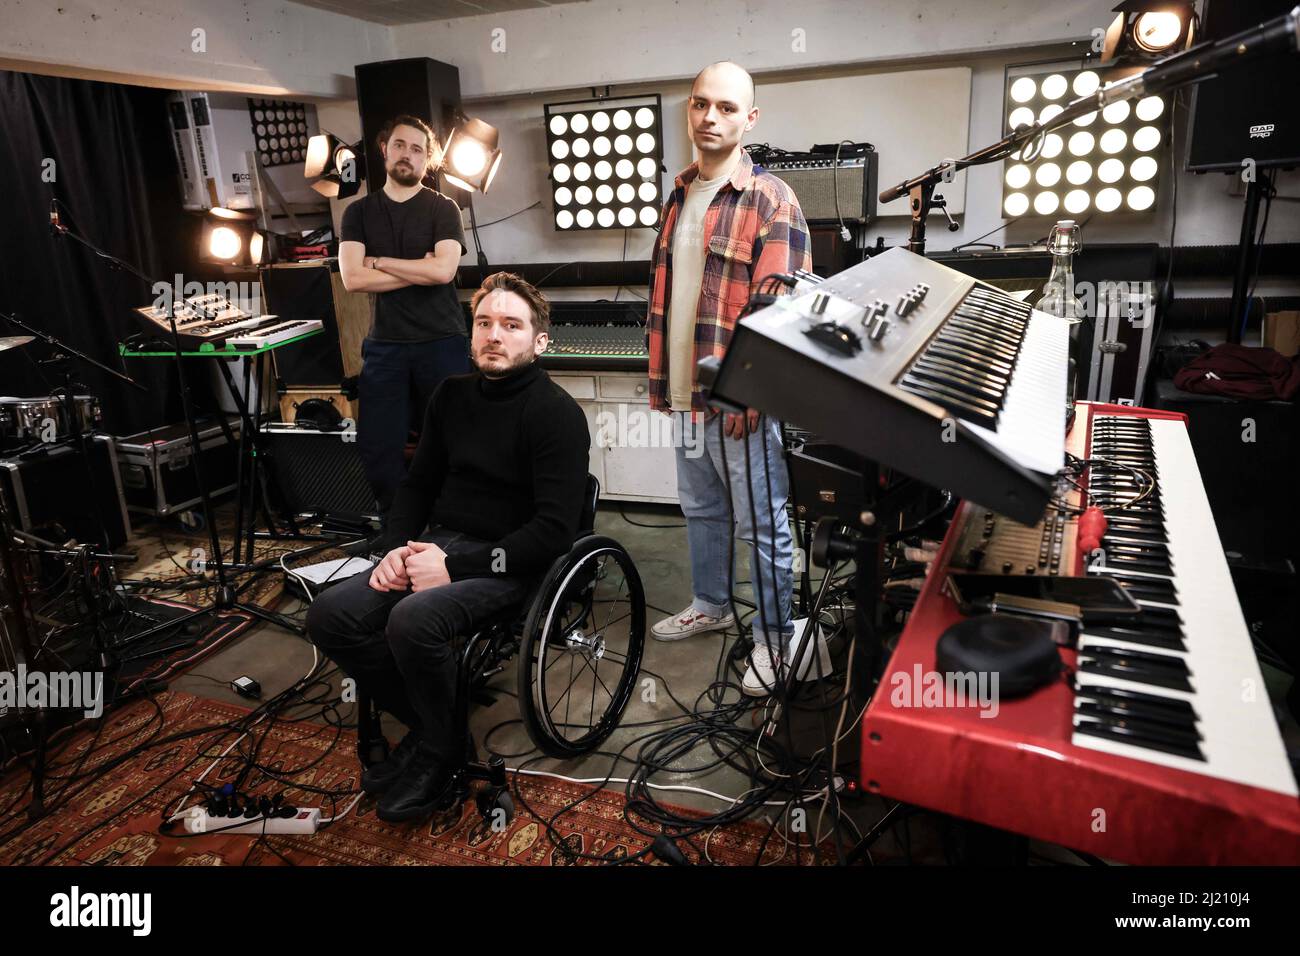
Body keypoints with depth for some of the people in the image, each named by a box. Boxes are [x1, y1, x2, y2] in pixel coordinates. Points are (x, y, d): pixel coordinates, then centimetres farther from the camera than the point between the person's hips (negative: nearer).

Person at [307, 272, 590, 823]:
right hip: (437, 545, 7)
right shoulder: (453, 395, 10)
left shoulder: (557, 414, -11)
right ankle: (424, 721, 6)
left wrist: (456, 567, -21)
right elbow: (417, 483, 17)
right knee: (329, 616, -13)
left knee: (413, 619, -32)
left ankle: (439, 750, -4)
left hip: (508, 564, -6)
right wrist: (396, 548, -2)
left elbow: (554, 529, -18)